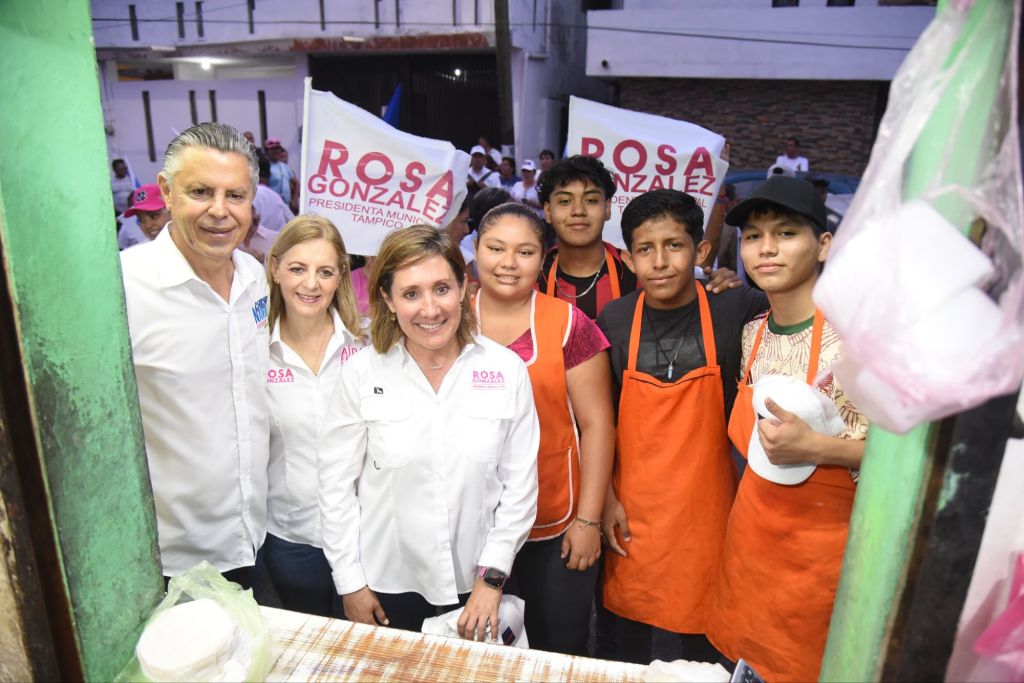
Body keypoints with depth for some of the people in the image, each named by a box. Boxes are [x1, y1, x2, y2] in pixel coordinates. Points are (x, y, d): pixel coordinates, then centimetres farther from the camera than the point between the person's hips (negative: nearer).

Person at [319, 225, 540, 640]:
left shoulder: (507, 370, -9)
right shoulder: (362, 372, -10)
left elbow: (520, 484, -4)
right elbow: (337, 485, -5)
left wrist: (493, 577, -5)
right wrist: (351, 584, -3)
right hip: (386, 586, 0)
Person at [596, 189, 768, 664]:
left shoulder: (731, 312, -11)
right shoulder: (614, 320, -6)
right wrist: (606, 496, 0)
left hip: (704, 501, -1)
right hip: (632, 503, 1)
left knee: (698, 622, 15)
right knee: (631, 609, 19)